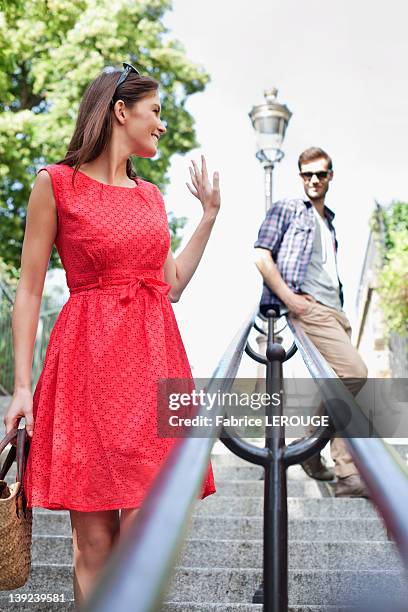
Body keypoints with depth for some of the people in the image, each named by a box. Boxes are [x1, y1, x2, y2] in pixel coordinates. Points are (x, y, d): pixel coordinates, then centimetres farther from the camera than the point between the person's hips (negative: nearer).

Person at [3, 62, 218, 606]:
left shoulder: (151, 194, 17)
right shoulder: (56, 183, 1)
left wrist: (209, 213, 19)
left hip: (153, 357, 5)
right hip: (88, 358, -4)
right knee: (93, 535, 0)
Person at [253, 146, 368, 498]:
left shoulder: (329, 224, 27)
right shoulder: (286, 209, 7)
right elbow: (261, 256, -3)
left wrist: (340, 306, 16)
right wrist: (289, 297, -14)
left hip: (335, 310, 8)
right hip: (307, 307, -8)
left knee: (339, 385, 4)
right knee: (355, 373, -21)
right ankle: (347, 475, -10)